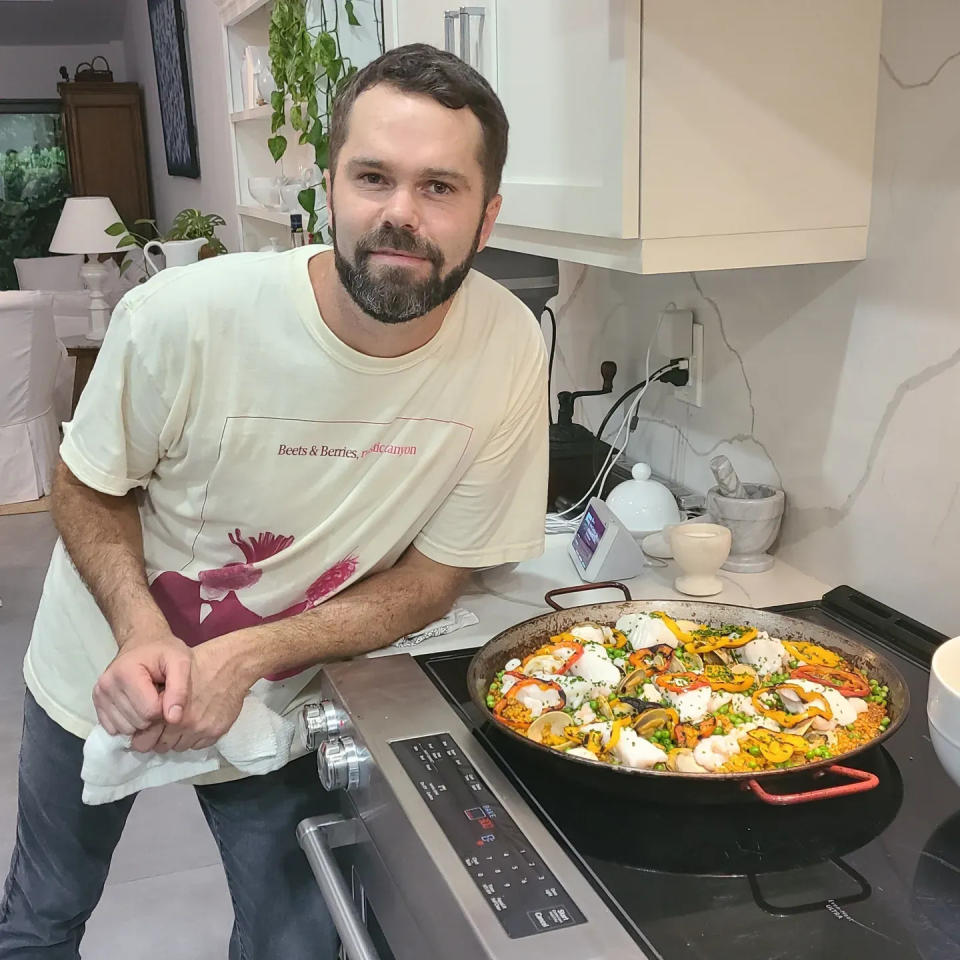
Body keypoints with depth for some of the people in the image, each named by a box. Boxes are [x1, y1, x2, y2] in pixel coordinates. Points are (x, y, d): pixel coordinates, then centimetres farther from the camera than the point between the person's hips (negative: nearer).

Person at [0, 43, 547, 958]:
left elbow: (433, 574, -14)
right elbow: (88, 488, -11)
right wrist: (142, 633, -30)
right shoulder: (184, 314, -29)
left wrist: (246, 655, -27)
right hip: (105, 672, 0)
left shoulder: (508, 351, -24)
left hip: (279, 699, 1)